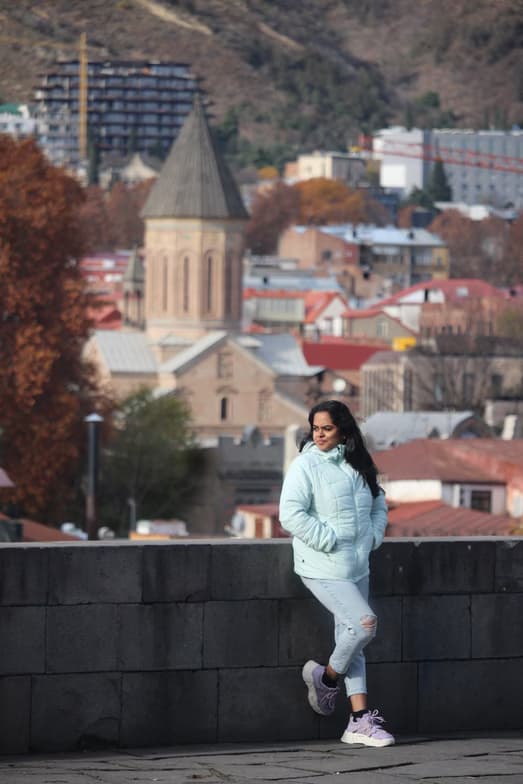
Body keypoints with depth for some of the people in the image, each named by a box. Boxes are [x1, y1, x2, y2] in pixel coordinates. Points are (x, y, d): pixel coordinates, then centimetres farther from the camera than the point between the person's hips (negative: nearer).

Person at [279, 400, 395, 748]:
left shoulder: (359, 466, 10)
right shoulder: (306, 465, -10)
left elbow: (378, 506, 23)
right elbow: (291, 514, -18)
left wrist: (372, 537, 6)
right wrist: (329, 542, -18)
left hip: (357, 567, 7)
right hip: (323, 568, -7)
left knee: (352, 640, 8)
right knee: (365, 622, -19)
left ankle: (360, 722, 10)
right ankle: (326, 677, 7)